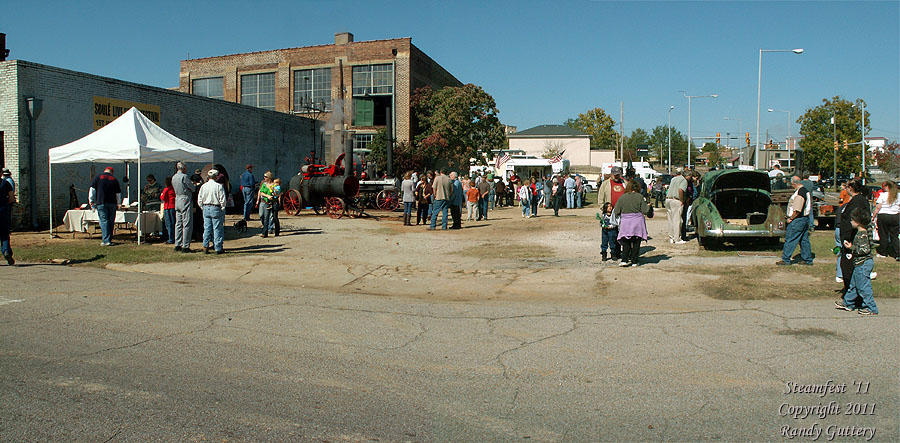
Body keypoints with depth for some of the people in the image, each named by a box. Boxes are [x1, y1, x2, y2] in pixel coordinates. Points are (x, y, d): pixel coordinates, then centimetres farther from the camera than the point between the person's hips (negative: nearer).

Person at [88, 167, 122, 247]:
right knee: (111, 221, 9)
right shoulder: (114, 179, 11)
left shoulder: (98, 177, 5)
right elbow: (118, 193, 13)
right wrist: (118, 204, 23)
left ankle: (106, 240, -13)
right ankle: (109, 239, 14)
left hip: (101, 202, -2)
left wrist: (91, 201, 6)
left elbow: (92, 189, 0)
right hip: (112, 203, 2)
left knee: (104, 221, -6)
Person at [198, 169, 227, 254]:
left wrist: (203, 208, 16)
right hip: (216, 208, -4)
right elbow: (222, 200, -10)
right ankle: (218, 248, 3)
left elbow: (200, 200, 7)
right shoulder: (219, 186, -9)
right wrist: (222, 209, 1)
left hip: (206, 208, 4)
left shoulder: (203, 186, 4)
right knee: (217, 228, 1)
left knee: (207, 228, 10)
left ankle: (205, 247, 8)